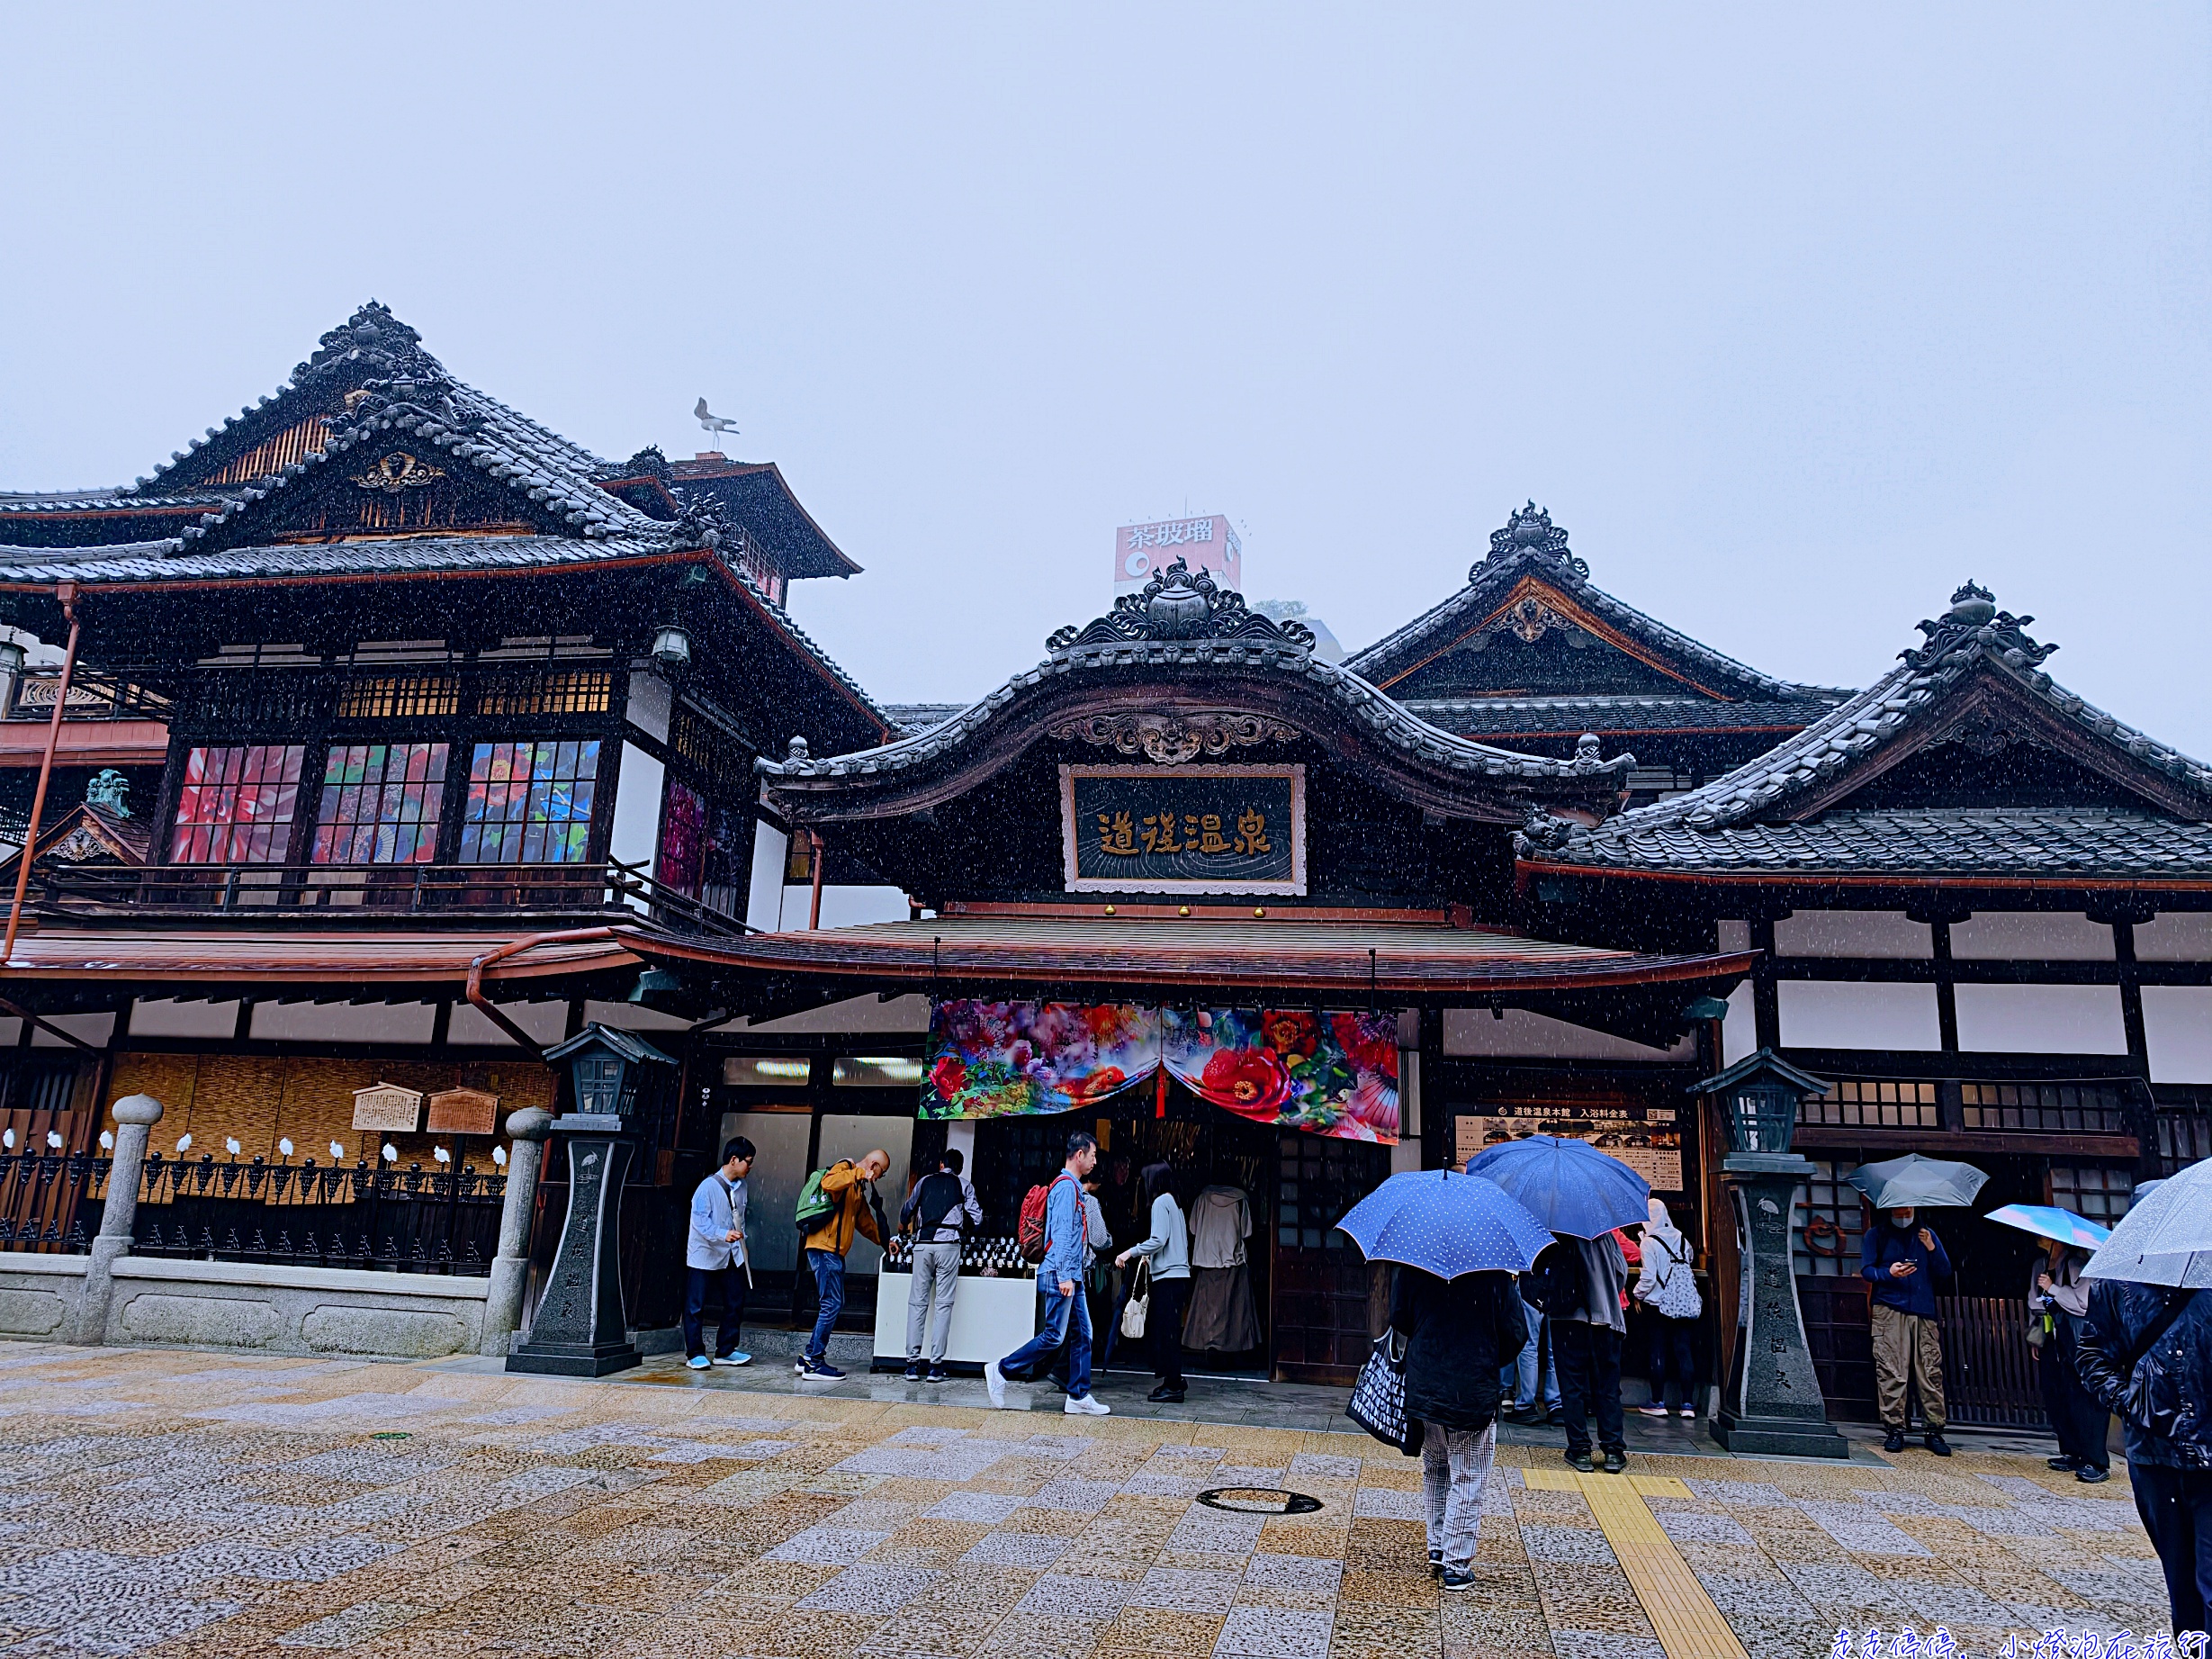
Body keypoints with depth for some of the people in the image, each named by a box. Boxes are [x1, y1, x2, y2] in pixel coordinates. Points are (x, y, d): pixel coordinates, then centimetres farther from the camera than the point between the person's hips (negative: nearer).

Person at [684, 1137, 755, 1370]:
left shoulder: (740, 1186, 6)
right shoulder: (708, 1186, -18)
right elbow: (699, 1220, -24)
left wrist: (741, 1239, 13)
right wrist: (723, 1234, -36)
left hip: (732, 1255, 7)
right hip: (705, 1254, -7)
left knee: (736, 1303, 7)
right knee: (696, 1306, 0)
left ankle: (725, 1351, 19)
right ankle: (695, 1353, 11)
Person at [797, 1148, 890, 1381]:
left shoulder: (859, 1188, 25)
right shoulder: (844, 1169, -4)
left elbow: (865, 1221, 32)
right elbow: (828, 1183, -28)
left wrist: (884, 1241, 29)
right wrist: (859, 1174, -25)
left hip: (835, 1251, 10)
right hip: (825, 1247, -10)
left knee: (833, 1305, 12)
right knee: (832, 1305, -9)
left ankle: (810, 1358, 17)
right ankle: (814, 1364, -5)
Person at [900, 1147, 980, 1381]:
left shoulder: (925, 1181, 16)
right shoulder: (964, 1185, 10)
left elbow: (906, 1211, 26)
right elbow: (976, 1219, 5)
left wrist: (904, 1225, 48)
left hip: (923, 1243, 2)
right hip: (948, 1244, -2)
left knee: (917, 1302, 4)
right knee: (943, 1304, 0)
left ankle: (912, 1364, 1)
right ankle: (936, 1366, -3)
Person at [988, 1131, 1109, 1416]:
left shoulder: (1073, 1186, 18)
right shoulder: (1066, 1186, -13)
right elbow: (1061, 1233, -19)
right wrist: (1064, 1276, -22)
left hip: (1071, 1276, 10)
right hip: (1060, 1275, -10)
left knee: (1082, 1335, 8)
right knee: (1054, 1336, -7)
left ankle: (1079, 1397, 11)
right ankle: (1000, 1371, 2)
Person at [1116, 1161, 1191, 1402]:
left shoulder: (1161, 1202, -8)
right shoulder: (1174, 1203, 18)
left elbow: (1158, 1239, -17)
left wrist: (1130, 1253, -12)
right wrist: (1152, 1255, 30)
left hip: (1168, 1276, -9)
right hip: (1177, 1275, 9)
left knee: (1166, 1332, -6)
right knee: (1165, 1330, 13)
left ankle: (1173, 1387, -4)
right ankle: (1173, 1380, 16)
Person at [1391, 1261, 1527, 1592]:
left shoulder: (1411, 1268, -7)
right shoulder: (1496, 1274, -11)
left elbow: (1399, 1319, 2)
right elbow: (1516, 1333, -6)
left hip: (1423, 1388, 3)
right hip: (1475, 1392, -3)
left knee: (1433, 1470, 22)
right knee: (1467, 1478, 8)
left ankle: (1437, 1548, 29)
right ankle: (1456, 1564, 11)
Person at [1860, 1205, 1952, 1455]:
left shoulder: (1926, 1235, 18)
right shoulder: (1876, 1235, 10)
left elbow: (1946, 1272, 12)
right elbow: (1866, 1270, 3)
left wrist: (1932, 1249, -6)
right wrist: (1889, 1272, -17)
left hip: (1924, 1313, 2)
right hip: (1889, 1311, -2)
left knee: (1931, 1372, -3)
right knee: (1891, 1372, -7)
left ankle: (1935, 1432, 3)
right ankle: (1895, 1430, -3)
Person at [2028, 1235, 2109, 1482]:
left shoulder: (2077, 1263, -8)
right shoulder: (2039, 1267, 15)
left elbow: (2084, 1301, -18)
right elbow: (2035, 1304, 23)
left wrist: (2052, 1288, -13)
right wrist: (2035, 1337, 21)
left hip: (2077, 1342, -8)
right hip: (2051, 1342, 8)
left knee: (2084, 1399, -9)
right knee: (2056, 1399, 9)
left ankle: (2096, 1462, -7)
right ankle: (2071, 1453, 19)